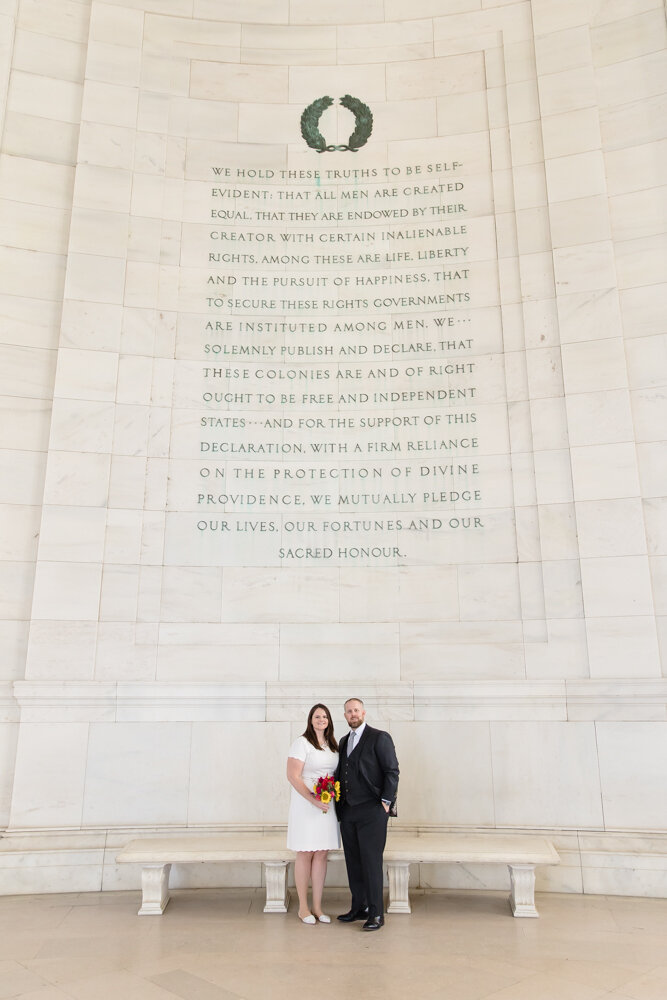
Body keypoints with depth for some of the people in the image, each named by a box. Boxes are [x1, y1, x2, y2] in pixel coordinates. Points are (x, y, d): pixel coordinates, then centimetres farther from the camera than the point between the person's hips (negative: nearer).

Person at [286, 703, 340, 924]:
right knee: (305, 854, 2)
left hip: (327, 804, 5)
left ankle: (317, 906, 17)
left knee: (322, 854, 7)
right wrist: (314, 800, -19)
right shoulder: (302, 743, -8)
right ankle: (303, 907, 15)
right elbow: (293, 776, -13)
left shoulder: (333, 745, 11)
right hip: (305, 804, -5)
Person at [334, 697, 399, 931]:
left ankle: (376, 914, 6)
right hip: (348, 812, 6)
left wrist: (385, 802, -11)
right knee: (353, 862, 11)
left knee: (371, 861, -4)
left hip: (372, 811, -6)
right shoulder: (344, 742, 16)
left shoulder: (380, 738, -4)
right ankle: (359, 908, 22)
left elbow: (392, 772, -7)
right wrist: (338, 801, 7)